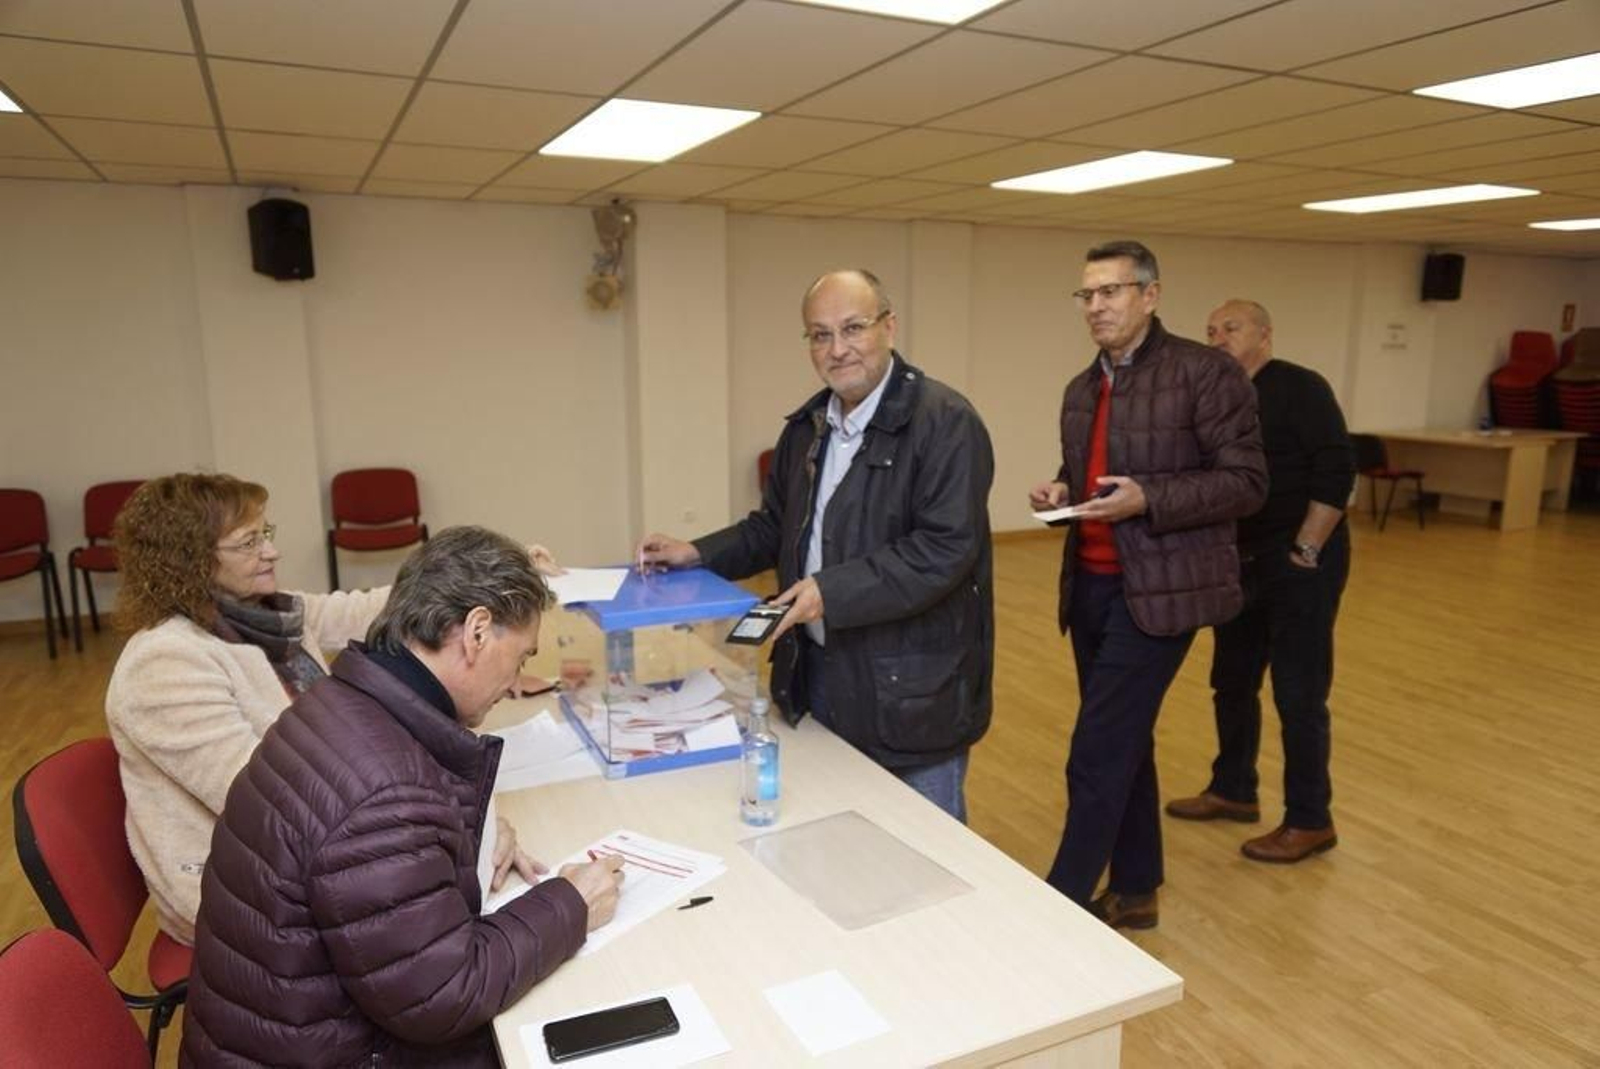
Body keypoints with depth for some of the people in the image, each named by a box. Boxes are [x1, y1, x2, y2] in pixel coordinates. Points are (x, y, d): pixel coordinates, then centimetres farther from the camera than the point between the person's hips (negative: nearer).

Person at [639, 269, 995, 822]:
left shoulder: (945, 421, -15)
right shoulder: (807, 426, 9)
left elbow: (947, 547, -23)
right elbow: (774, 526, 18)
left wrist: (833, 591, -26)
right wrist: (699, 554, 4)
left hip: (909, 689, -6)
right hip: (818, 674, 7)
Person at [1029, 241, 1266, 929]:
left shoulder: (1206, 373, -9)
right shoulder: (1081, 390, 13)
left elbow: (1247, 483, -11)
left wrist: (1147, 499, -24)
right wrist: (1059, 492, -1)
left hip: (1158, 590, -7)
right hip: (1091, 586, 7)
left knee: (1097, 756, -7)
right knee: (1124, 745, 16)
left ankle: (1062, 902, 7)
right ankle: (1135, 891, 31)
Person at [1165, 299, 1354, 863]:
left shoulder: (1299, 388, -10)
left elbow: (1336, 471, -17)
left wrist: (1304, 552, -17)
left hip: (1299, 565, -7)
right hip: (1239, 563, 7)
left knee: (1299, 696, 0)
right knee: (1232, 684, 15)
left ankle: (1310, 822, 13)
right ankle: (1233, 791, 31)